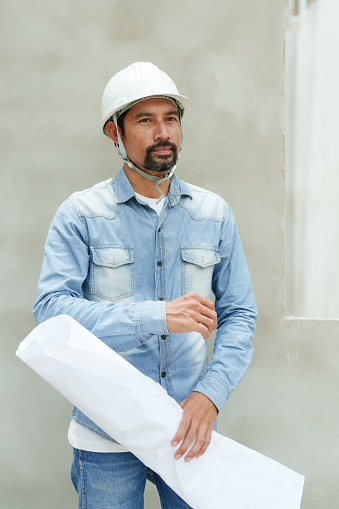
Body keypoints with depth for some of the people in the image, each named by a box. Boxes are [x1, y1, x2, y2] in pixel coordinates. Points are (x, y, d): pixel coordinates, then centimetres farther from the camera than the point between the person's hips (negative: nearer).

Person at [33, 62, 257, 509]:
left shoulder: (214, 214, 4)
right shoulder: (80, 215, -5)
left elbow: (239, 314, 3)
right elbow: (51, 308, -15)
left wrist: (210, 393, -13)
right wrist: (157, 316, -25)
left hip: (190, 428, 3)